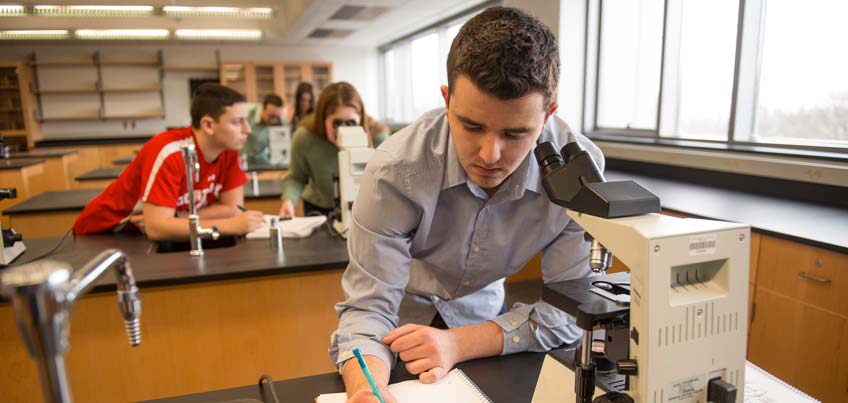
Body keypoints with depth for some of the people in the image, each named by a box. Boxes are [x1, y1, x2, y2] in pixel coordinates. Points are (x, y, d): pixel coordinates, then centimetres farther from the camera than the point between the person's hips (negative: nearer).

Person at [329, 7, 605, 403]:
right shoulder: (395, 170, -29)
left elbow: (569, 307, -20)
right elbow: (368, 306, -25)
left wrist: (458, 344, -32)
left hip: (482, 313, 1)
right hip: (402, 317, -1)